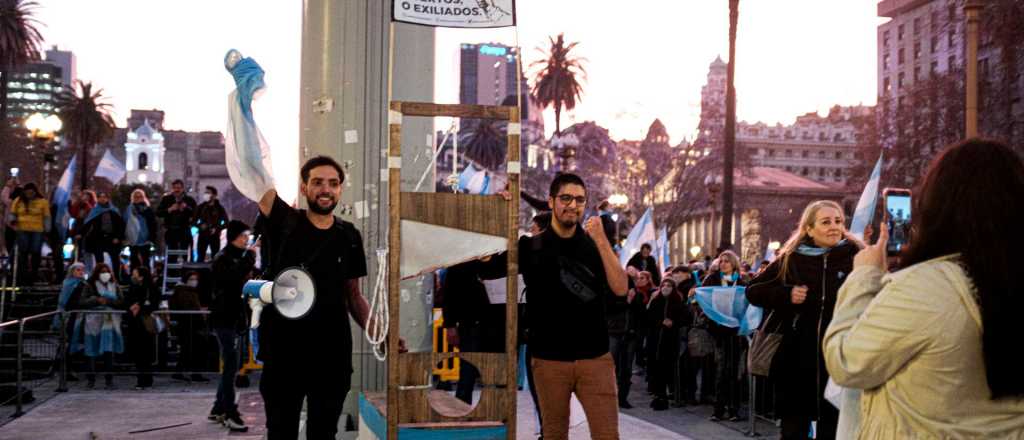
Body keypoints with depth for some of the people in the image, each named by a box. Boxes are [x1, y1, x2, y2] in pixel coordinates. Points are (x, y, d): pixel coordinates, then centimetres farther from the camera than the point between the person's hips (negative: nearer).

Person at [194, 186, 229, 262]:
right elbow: (194, 221, 8)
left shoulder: (219, 208, 2)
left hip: (215, 236, -1)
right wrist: (200, 225, -11)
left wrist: (217, 228, -11)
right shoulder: (201, 207, 6)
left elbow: (226, 222, 4)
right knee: (200, 257, -2)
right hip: (203, 235, 1)